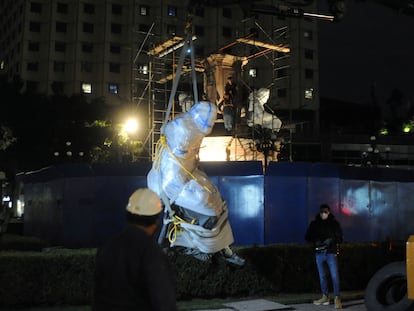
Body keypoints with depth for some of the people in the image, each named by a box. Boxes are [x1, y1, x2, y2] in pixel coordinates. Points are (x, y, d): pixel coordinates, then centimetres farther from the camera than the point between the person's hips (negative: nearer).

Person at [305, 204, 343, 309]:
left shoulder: (334, 223, 0)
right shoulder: (314, 223, 4)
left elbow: (339, 238, 1)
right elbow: (307, 237, 6)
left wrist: (331, 240, -16)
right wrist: (316, 241, -11)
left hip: (331, 253, -3)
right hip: (319, 253, 3)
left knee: (334, 276, -10)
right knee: (322, 276, 11)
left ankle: (337, 298, -7)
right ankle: (325, 297, 21)